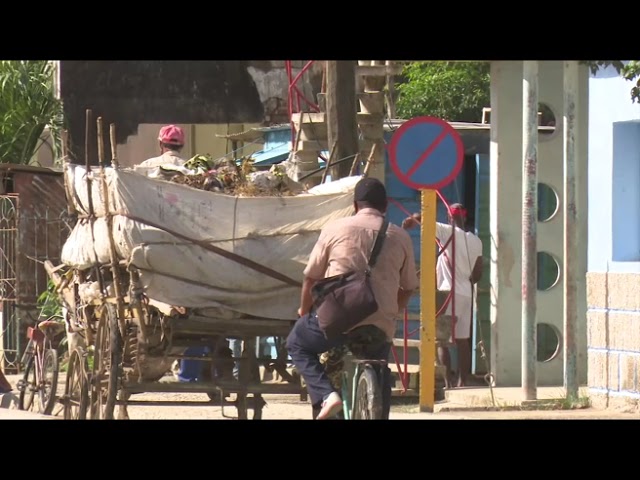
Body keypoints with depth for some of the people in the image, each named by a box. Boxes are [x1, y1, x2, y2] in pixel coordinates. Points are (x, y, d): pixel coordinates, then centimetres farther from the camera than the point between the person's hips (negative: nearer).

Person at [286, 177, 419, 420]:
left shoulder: (335, 229, 5)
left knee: (297, 344, 23)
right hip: (382, 326, 3)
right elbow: (408, 288, 17)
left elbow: (311, 277, 10)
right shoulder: (400, 237, 10)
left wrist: (304, 310, 27)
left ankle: (325, 395, 1)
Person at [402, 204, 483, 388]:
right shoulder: (476, 241, 9)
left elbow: (420, 217, -18)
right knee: (462, 340, 8)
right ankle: (462, 382, 7)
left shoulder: (448, 232, -9)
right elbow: (478, 274, 13)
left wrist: (410, 221, 3)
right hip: (466, 294, 6)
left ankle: (448, 383, -16)